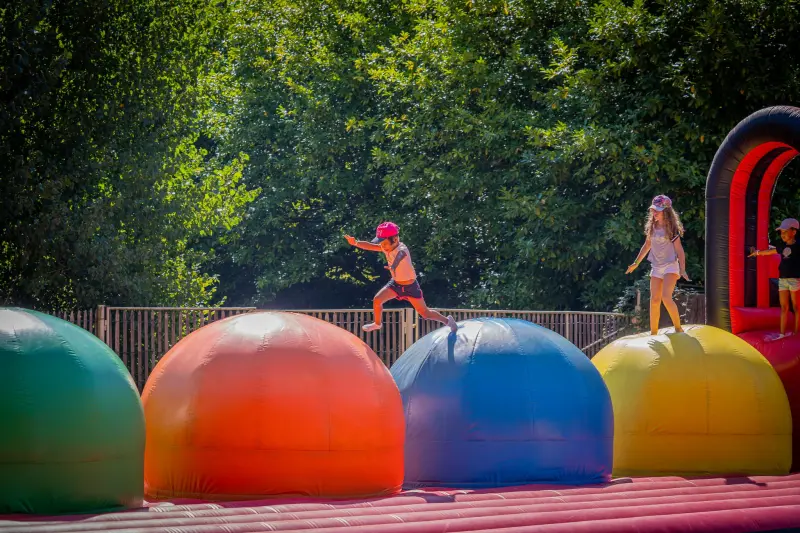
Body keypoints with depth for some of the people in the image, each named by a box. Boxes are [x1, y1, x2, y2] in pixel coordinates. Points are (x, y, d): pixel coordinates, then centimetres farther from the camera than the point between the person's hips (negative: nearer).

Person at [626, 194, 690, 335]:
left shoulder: (672, 228, -9)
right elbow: (647, 246, 21)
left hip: (670, 266, -6)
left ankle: (678, 328, -12)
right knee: (654, 300, 4)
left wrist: (682, 270, -16)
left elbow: (679, 250, -9)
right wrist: (636, 263, 23)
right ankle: (653, 333, 9)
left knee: (666, 297, -21)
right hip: (656, 268, 6)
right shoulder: (652, 227, 8)